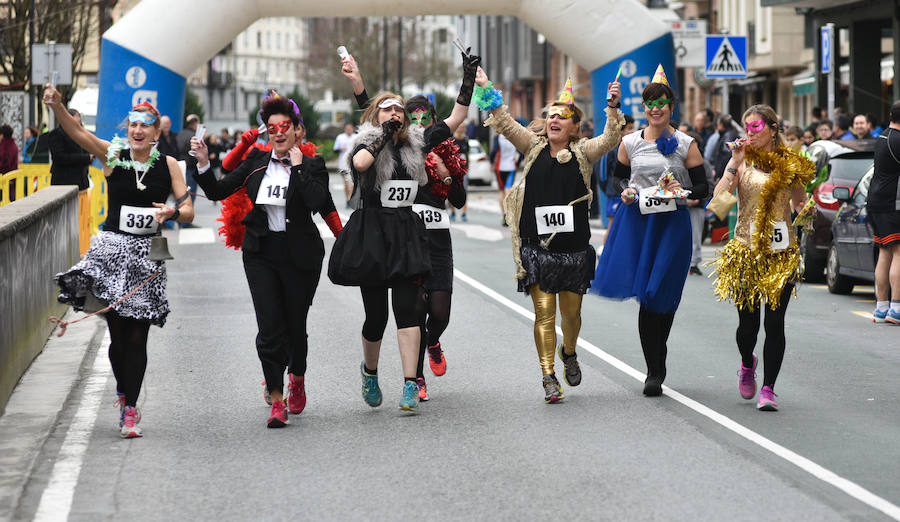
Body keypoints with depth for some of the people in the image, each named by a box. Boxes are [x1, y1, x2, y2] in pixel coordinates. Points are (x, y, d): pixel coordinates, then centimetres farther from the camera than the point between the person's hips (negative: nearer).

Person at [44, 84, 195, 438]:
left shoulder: (168, 165, 4)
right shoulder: (113, 156, 1)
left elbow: (188, 211, 3)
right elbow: (76, 132, -14)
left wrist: (173, 213, -20)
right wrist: (57, 105, -31)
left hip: (147, 254, 0)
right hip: (112, 248, 0)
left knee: (137, 336, -1)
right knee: (117, 332, 0)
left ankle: (130, 409, 6)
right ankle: (123, 390, 27)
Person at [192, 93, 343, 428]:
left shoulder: (312, 164, -3)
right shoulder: (256, 161, 7)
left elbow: (318, 202, -21)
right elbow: (218, 192, 7)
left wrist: (297, 166, -17)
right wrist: (203, 164, -7)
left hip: (299, 255, -2)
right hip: (261, 253, 2)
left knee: (295, 324, 8)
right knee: (269, 327, -6)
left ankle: (297, 376, 38)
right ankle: (276, 400, -1)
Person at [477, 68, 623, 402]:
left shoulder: (583, 152, 4)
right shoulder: (534, 147, 5)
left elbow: (609, 140, -11)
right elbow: (505, 125, -2)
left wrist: (613, 108, -26)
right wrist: (486, 89, -11)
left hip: (574, 246, 1)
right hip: (537, 246, 0)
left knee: (571, 311, 10)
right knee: (544, 312, -4)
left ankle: (569, 353, 40)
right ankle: (548, 377, -1)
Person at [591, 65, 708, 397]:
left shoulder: (686, 145, 1)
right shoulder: (630, 143, 7)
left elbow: (702, 188, 4)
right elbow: (620, 175, 20)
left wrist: (683, 192, -17)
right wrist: (626, 191, -2)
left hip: (673, 223, -1)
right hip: (637, 219, 1)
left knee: (661, 295, -2)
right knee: (645, 293, -3)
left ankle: (656, 368, 17)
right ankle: (654, 369, 10)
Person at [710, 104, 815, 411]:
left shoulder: (790, 163, 6)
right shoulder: (742, 161, 1)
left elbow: (799, 204, 19)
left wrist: (805, 209, -2)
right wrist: (734, 163, -18)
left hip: (782, 253, 1)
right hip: (746, 251, -1)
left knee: (775, 322, -4)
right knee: (748, 322, 3)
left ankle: (768, 389, 3)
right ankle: (747, 364, 35)